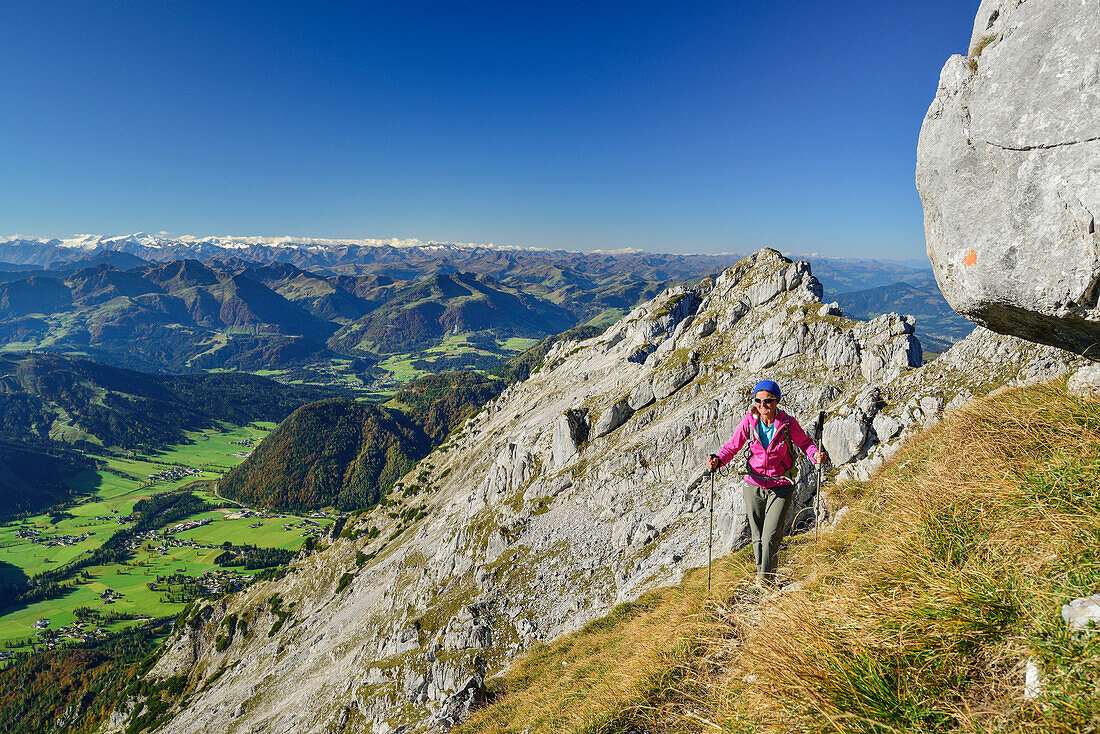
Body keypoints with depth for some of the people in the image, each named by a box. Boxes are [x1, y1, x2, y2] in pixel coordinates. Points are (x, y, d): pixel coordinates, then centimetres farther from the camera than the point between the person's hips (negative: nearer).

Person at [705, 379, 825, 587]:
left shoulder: (788, 423, -12)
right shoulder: (749, 422, -8)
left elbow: (804, 443, 3)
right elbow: (732, 447, -2)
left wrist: (815, 455, -18)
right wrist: (718, 460, -21)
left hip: (780, 487, -2)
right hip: (754, 485, 2)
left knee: (771, 537, -11)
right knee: (757, 537, 12)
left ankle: (765, 581, 6)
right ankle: (761, 572, 35)